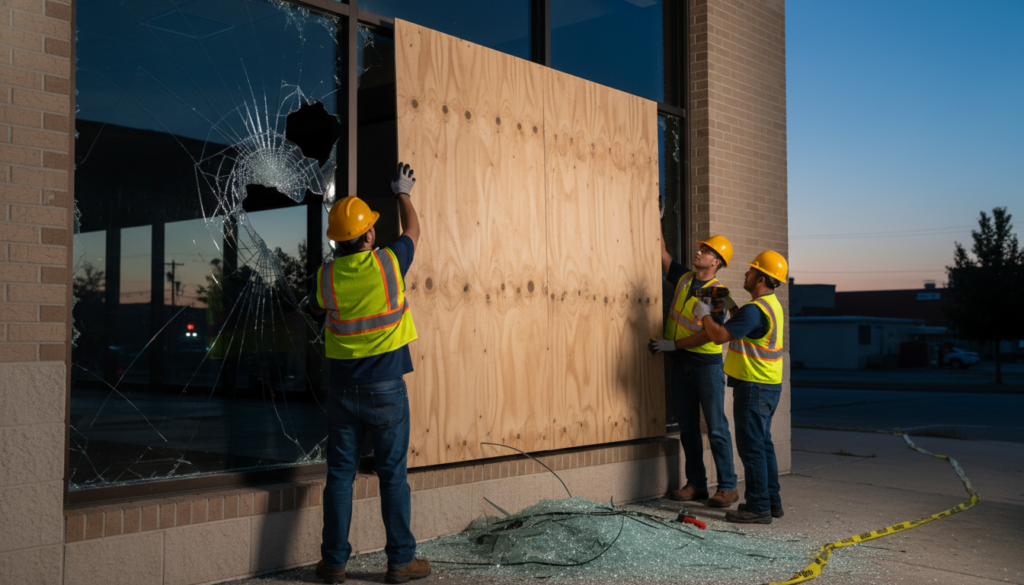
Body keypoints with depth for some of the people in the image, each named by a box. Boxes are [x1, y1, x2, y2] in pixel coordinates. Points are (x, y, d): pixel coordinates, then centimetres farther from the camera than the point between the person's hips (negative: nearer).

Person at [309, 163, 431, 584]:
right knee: (393, 474, 5)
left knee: (340, 474, 8)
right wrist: (403, 192, 28)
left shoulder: (326, 276, -4)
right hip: (386, 390, -2)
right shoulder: (388, 264, -10)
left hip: (343, 390, 2)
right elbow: (413, 230, 11)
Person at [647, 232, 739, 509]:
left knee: (716, 429, -3)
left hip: (707, 364, -7)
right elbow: (663, 255, 21)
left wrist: (673, 345, -16)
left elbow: (709, 334, -17)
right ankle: (696, 484, 17)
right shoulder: (684, 278, 10)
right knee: (687, 428, 9)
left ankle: (727, 486, 3)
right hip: (681, 363, 7)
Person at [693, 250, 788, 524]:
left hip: (754, 387, -10)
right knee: (762, 443, 17)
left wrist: (703, 313, -7)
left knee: (752, 446, -4)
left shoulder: (755, 309, -21)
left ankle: (758, 507, 1)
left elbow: (719, 336, -22)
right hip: (768, 385, 10)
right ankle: (771, 501, 24)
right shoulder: (772, 304, 13)